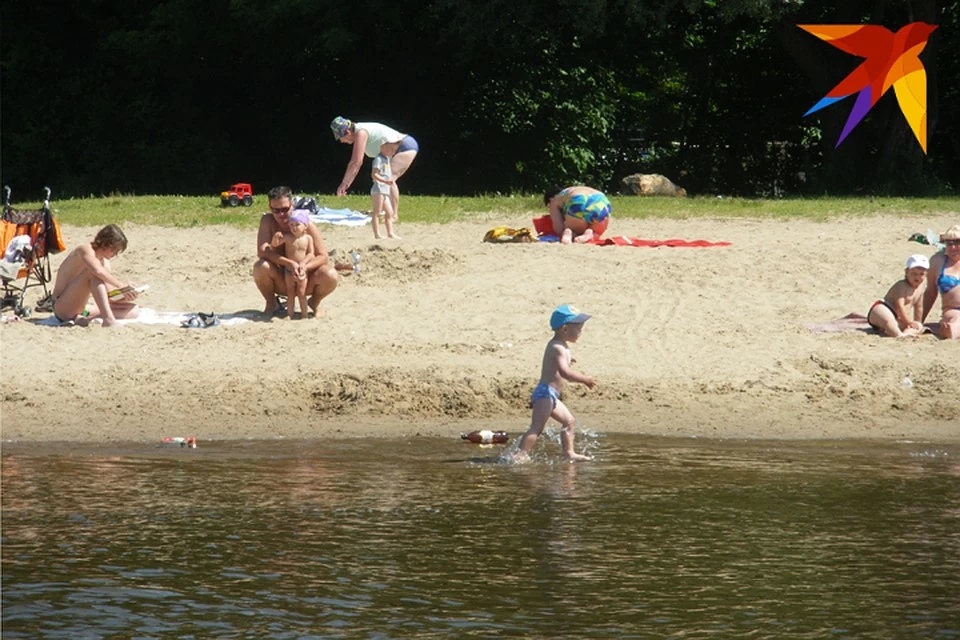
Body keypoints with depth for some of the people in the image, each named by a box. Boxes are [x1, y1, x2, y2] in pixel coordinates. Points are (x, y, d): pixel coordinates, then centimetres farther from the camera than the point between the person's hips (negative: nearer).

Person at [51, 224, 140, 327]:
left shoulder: (104, 261, 11)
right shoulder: (86, 250, -13)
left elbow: (109, 295, 7)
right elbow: (98, 271, -35)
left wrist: (124, 295, -13)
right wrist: (122, 286, -28)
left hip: (81, 310, 9)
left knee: (134, 310, -3)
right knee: (93, 273, -32)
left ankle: (88, 318, -17)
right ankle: (108, 319, -41)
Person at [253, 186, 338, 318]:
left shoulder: (307, 224, -14)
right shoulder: (267, 221, -13)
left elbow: (323, 257, -16)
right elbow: (262, 251, -26)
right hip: (281, 282, 0)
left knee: (330, 275, -29)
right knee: (261, 266, -31)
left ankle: (314, 302, 7)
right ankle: (271, 303, 0)